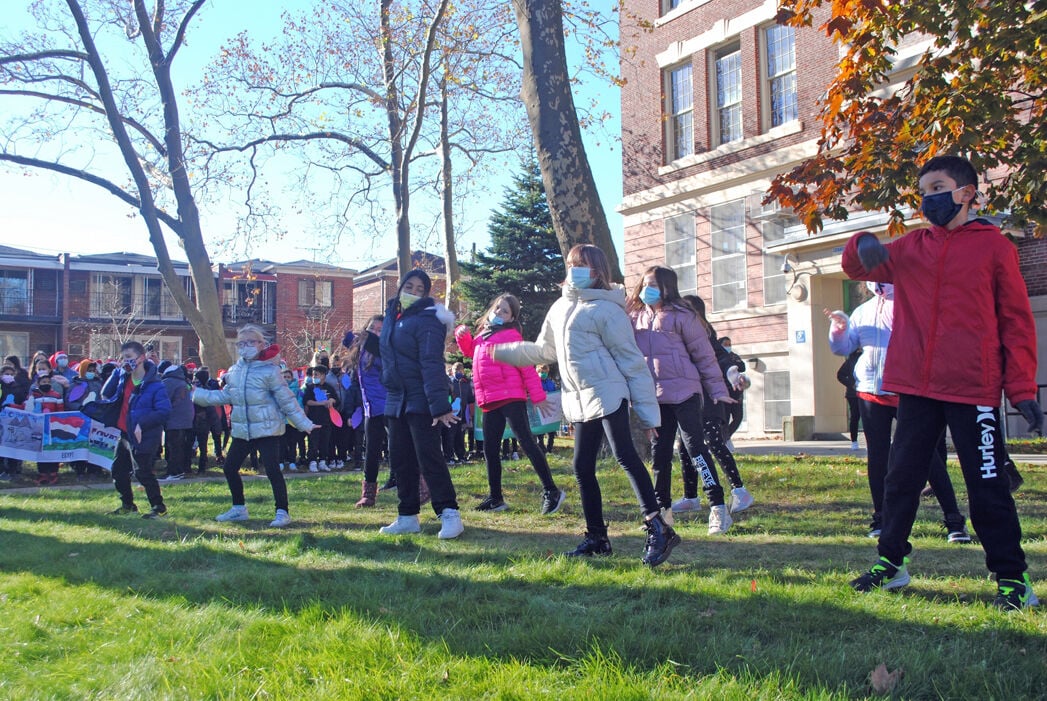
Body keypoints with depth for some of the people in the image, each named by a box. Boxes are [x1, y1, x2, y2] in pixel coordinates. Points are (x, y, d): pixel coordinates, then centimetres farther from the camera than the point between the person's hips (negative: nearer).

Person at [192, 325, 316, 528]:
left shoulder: (269, 370, -11)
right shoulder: (234, 371, 7)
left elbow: (287, 401, -8)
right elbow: (225, 396, 18)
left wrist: (304, 424, -9)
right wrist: (198, 394, 16)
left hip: (267, 429, -7)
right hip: (242, 431, 7)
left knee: (272, 470, -11)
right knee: (229, 468, 13)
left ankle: (282, 512, -1)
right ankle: (239, 508, 30)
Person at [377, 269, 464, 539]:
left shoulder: (427, 320, -13)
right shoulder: (392, 316, 12)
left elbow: (431, 365, -22)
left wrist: (439, 405, -28)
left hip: (421, 401, -8)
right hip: (396, 400, 9)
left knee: (429, 457, -10)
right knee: (401, 461, 11)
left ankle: (449, 514, -4)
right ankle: (407, 517, 20)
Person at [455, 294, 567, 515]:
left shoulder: (511, 335, -5)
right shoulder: (482, 336, 17)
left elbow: (527, 367, -10)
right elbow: (468, 349, 35)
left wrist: (538, 396, -14)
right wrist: (462, 333, 14)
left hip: (510, 398, -8)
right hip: (490, 401, 8)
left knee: (526, 442, -12)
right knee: (489, 448, 11)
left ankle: (551, 491, -11)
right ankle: (495, 497, 21)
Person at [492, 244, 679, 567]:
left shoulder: (606, 309, -8)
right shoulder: (559, 308, 16)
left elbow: (633, 362, -9)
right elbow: (544, 351, 30)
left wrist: (647, 415, -12)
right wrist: (502, 352, 29)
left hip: (607, 394, -8)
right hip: (580, 402, 8)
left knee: (625, 455, -19)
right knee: (582, 467, 9)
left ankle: (657, 528, -19)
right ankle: (597, 537, 19)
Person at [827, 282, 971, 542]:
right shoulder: (863, 311, 14)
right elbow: (842, 348, 16)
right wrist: (839, 328, -2)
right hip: (871, 392, 5)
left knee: (927, 454, -7)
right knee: (877, 455, 9)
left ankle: (954, 520, -1)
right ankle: (881, 518, 20)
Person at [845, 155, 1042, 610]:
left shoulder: (994, 246, 0)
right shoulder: (911, 247, 11)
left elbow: (1017, 323, -1)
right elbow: (859, 267, 13)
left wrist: (1023, 389, -7)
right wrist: (862, 246, -12)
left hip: (973, 390, -4)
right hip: (915, 388, 4)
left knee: (988, 486, 1)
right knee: (901, 478, 12)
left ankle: (1012, 579, 13)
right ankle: (891, 562, 26)